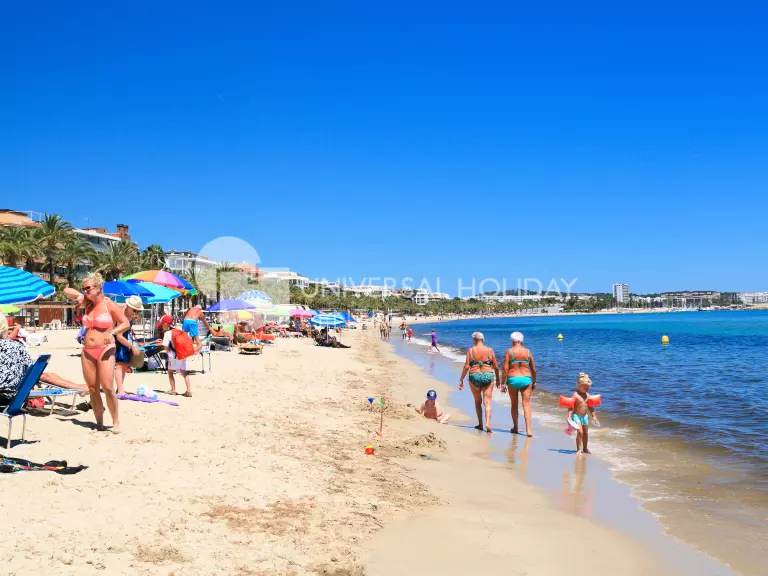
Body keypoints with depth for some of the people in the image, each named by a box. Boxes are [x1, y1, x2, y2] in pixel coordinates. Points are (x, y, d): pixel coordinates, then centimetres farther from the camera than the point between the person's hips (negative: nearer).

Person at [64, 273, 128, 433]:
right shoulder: (87, 303, 11)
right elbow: (66, 291, 19)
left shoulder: (109, 305, -5)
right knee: (93, 389, 5)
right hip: (87, 351, 6)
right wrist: (78, 295, -2)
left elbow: (125, 323, -4)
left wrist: (112, 332, -20)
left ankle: (116, 422, -4)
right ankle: (99, 422, 13)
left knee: (107, 388, -14)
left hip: (105, 350, -6)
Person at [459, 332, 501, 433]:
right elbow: (496, 367, 3)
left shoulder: (470, 350, -3)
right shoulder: (489, 350, 1)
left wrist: (461, 380, 1)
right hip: (488, 376, 0)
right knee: (487, 401, 1)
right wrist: (498, 379, 16)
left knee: (478, 401, 16)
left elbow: (466, 366, -6)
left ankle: (480, 424, 22)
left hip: (474, 376, 0)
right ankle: (488, 423, -16)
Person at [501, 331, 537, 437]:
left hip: (513, 379, -1)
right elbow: (533, 369, 10)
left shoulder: (509, 351, -2)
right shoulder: (528, 352, 6)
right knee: (526, 404, -1)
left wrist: (503, 383, 0)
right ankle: (528, 430, -11)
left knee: (514, 404, 13)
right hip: (526, 379, 1)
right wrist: (534, 382, 22)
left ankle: (515, 428, 22)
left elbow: (505, 369, -7)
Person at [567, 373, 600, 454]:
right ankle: (579, 449, -8)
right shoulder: (576, 395, -15)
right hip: (576, 416, -7)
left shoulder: (587, 395, 4)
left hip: (584, 416, 7)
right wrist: (569, 417, -23)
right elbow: (571, 407, -17)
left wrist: (594, 416, 15)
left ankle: (585, 448, 31)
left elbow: (590, 407, 15)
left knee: (586, 433, 14)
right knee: (580, 432, -16)